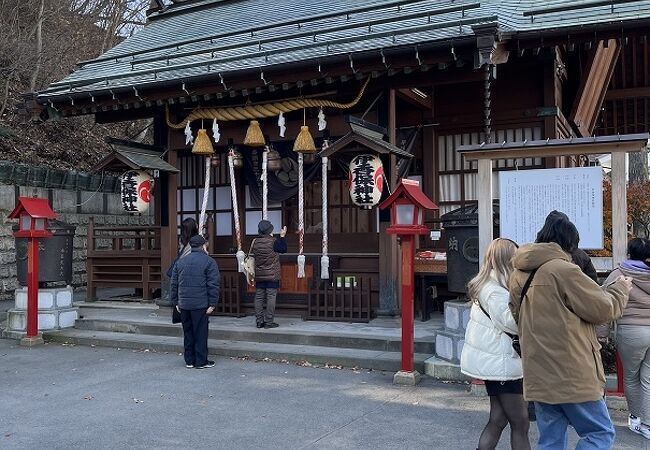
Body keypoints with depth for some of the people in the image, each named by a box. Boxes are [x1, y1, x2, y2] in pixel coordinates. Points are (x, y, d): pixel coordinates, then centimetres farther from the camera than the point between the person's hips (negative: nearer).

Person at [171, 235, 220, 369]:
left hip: (183, 304, 5)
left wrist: (176, 302, 17)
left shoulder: (180, 262, 12)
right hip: (200, 304, -5)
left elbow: (174, 284, 13)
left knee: (188, 332, 13)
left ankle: (189, 360, 19)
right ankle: (201, 361, 6)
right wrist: (212, 304, -8)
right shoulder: (209, 262, -5)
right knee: (200, 333, 1)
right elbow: (213, 285, -10)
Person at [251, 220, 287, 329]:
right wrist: (282, 236, 10)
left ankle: (259, 321, 11)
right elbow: (283, 249, 2)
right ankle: (268, 322, -1)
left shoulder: (255, 242, 1)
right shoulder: (273, 241, -12)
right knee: (271, 297, -1)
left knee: (259, 298, 8)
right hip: (272, 276, -5)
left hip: (259, 276, 5)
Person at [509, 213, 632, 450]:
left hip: (537, 376, 7)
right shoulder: (564, 270, -15)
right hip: (571, 376, -7)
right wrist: (620, 288, 9)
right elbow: (603, 308, -8)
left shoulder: (518, 275, 8)